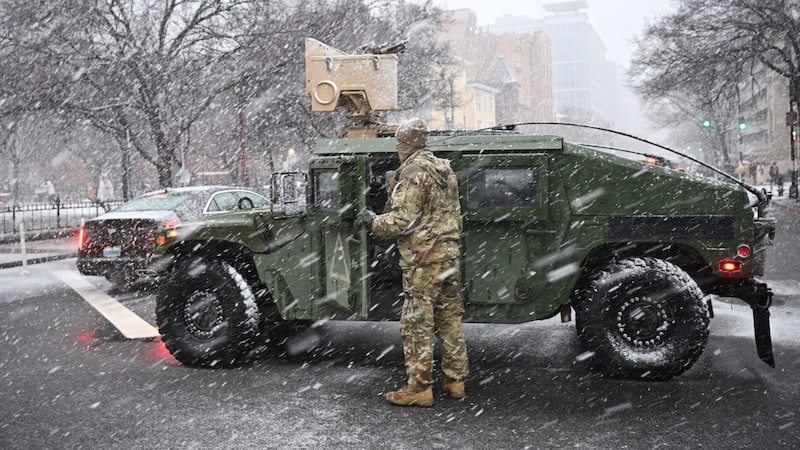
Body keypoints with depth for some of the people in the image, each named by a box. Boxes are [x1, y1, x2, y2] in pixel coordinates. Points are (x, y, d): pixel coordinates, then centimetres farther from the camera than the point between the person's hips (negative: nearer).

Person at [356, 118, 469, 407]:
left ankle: (419, 388, 4)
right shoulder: (444, 169, 14)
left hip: (423, 258, -9)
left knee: (417, 324, -2)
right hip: (450, 253, 9)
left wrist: (372, 222, -4)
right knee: (450, 319, 14)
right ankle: (455, 381, 21)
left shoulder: (414, 171, -14)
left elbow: (402, 220, -18)